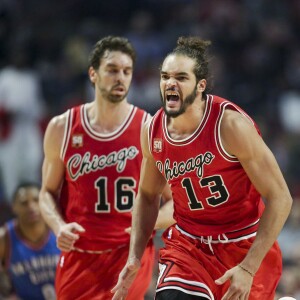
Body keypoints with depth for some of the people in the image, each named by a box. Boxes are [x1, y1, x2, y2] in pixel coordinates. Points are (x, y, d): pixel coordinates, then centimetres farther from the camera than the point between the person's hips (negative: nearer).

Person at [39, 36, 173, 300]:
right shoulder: (62, 128, 2)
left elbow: (177, 202, 2)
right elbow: (48, 192, 12)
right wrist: (59, 226, -8)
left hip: (130, 254, -3)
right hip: (78, 255, 3)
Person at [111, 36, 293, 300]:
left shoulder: (231, 125, -21)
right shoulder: (153, 132, -5)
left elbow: (280, 198, -18)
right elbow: (147, 196, 14)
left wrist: (248, 269, -23)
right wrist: (134, 257, 2)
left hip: (246, 247, -3)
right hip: (188, 245, 3)